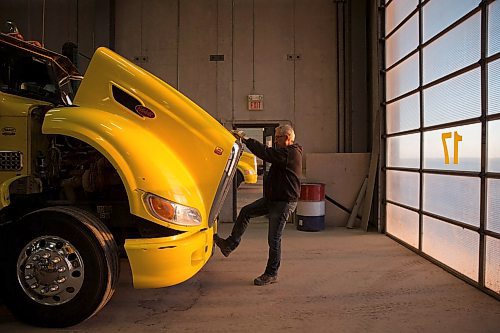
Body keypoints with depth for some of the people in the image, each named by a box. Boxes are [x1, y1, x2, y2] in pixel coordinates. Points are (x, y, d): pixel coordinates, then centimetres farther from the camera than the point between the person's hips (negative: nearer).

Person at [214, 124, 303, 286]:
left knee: (274, 239, -2)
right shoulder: (287, 152, 15)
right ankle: (230, 244, 16)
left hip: (284, 202, -10)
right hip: (273, 198, 10)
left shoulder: (291, 153, -20)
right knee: (246, 211, 9)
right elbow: (270, 153, 14)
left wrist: (245, 138, -21)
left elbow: (266, 153, -27)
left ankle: (271, 274, 13)